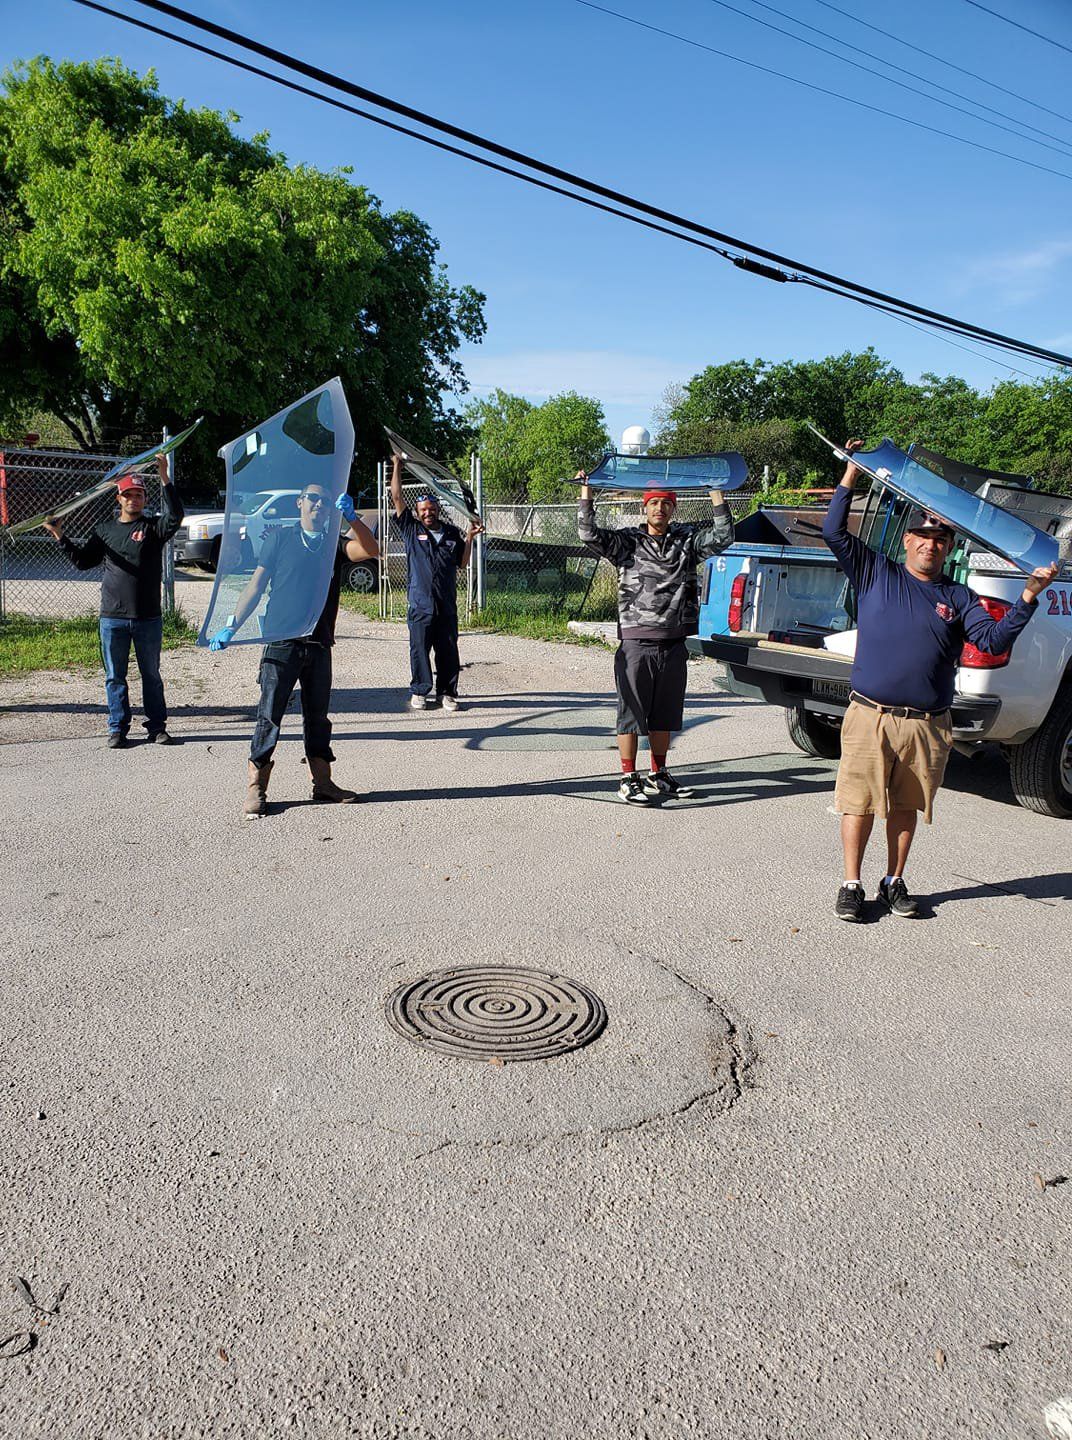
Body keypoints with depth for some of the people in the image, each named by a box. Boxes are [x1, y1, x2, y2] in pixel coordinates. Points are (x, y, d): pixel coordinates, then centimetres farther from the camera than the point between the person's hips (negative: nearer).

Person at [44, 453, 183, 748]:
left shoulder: (153, 527, 1)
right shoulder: (104, 529, 11)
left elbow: (174, 516, -19)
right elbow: (82, 560, 12)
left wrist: (164, 479, -24)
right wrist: (61, 538, 0)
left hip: (148, 618, -2)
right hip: (113, 618, 2)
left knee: (151, 674, 8)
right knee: (115, 676, 7)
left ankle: (157, 726, 16)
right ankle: (117, 728, 16)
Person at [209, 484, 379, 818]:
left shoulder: (334, 544, 14)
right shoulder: (281, 537, 7)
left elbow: (370, 550, -4)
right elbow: (257, 583, 4)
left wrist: (350, 516, -15)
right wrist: (231, 625, -4)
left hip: (319, 644, 3)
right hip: (282, 642, -3)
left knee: (317, 716, 10)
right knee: (269, 715, -4)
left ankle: (323, 784, 17)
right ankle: (255, 790, 0)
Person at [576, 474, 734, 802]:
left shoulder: (687, 540, 9)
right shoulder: (627, 541, 1)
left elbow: (723, 536, 1)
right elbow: (590, 535, -10)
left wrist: (716, 492, -1)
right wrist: (586, 491, -12)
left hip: (674, 645, 4)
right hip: (636, 643, -4)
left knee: (664, 714, 13)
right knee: (631, 713, 1)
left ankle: (658, 775, 26)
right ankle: (628, 779, 10)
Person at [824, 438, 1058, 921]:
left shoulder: (959, 597, 11)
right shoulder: (875, 573, 7)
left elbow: (994, 639, 0)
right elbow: (834, 532, 1)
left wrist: (1028, 597, -11)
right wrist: (851, 474, -1)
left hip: (927, 726, 2)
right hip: (870, 717, -2)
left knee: (906, 807, 12)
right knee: (859, 804, 0)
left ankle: (894, 883, 27)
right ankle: (851, 886, 13)